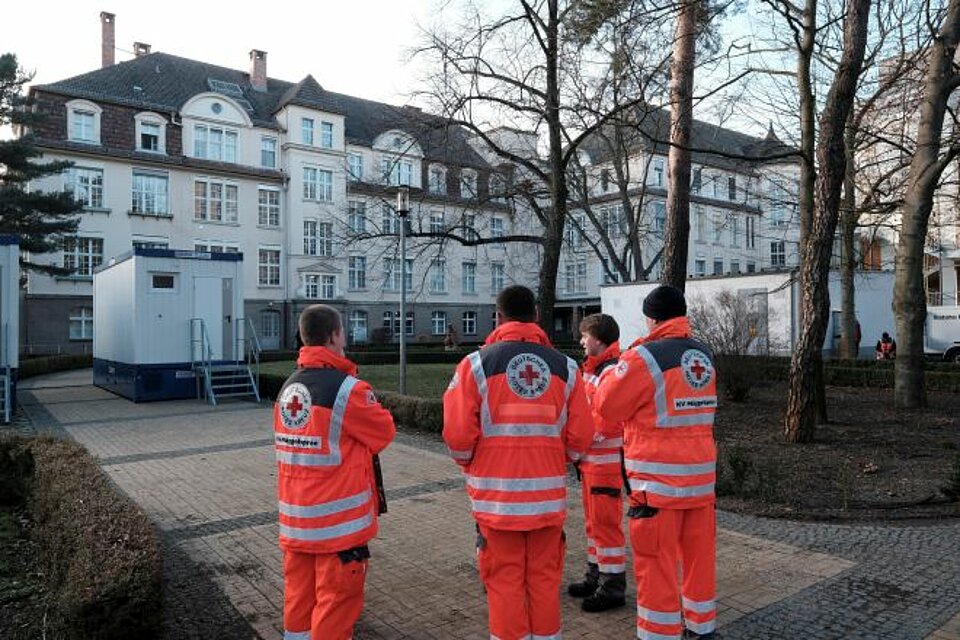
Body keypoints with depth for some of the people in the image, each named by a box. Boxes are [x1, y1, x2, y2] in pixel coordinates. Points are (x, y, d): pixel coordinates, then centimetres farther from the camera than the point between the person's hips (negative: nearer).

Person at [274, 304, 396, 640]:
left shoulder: (287, 388, 5)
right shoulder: (347, 388, -19)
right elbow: (384, 433, -6)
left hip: (294, 520, 7)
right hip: (339, 523, -7)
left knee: (298, 596, 18)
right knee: (336, 599, 5)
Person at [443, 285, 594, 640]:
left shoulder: (476, 364, -7)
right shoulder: (565, 366, 1)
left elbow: (457, 434, -10)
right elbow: (580, 437, -1)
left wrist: (470, 464, 10)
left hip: (496, 494, -2)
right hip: (548, 494, 2)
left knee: (504, 581, 10)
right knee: (544, 579, 16)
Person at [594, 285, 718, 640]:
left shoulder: (643, 357, -14)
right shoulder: (704, 355, 8)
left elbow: (607, 406, -8)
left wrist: (615, 369, 9)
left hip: (658, 480, -7)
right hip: (701, 476, 7)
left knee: (657, 561, 4)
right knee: (700, 554, 18)